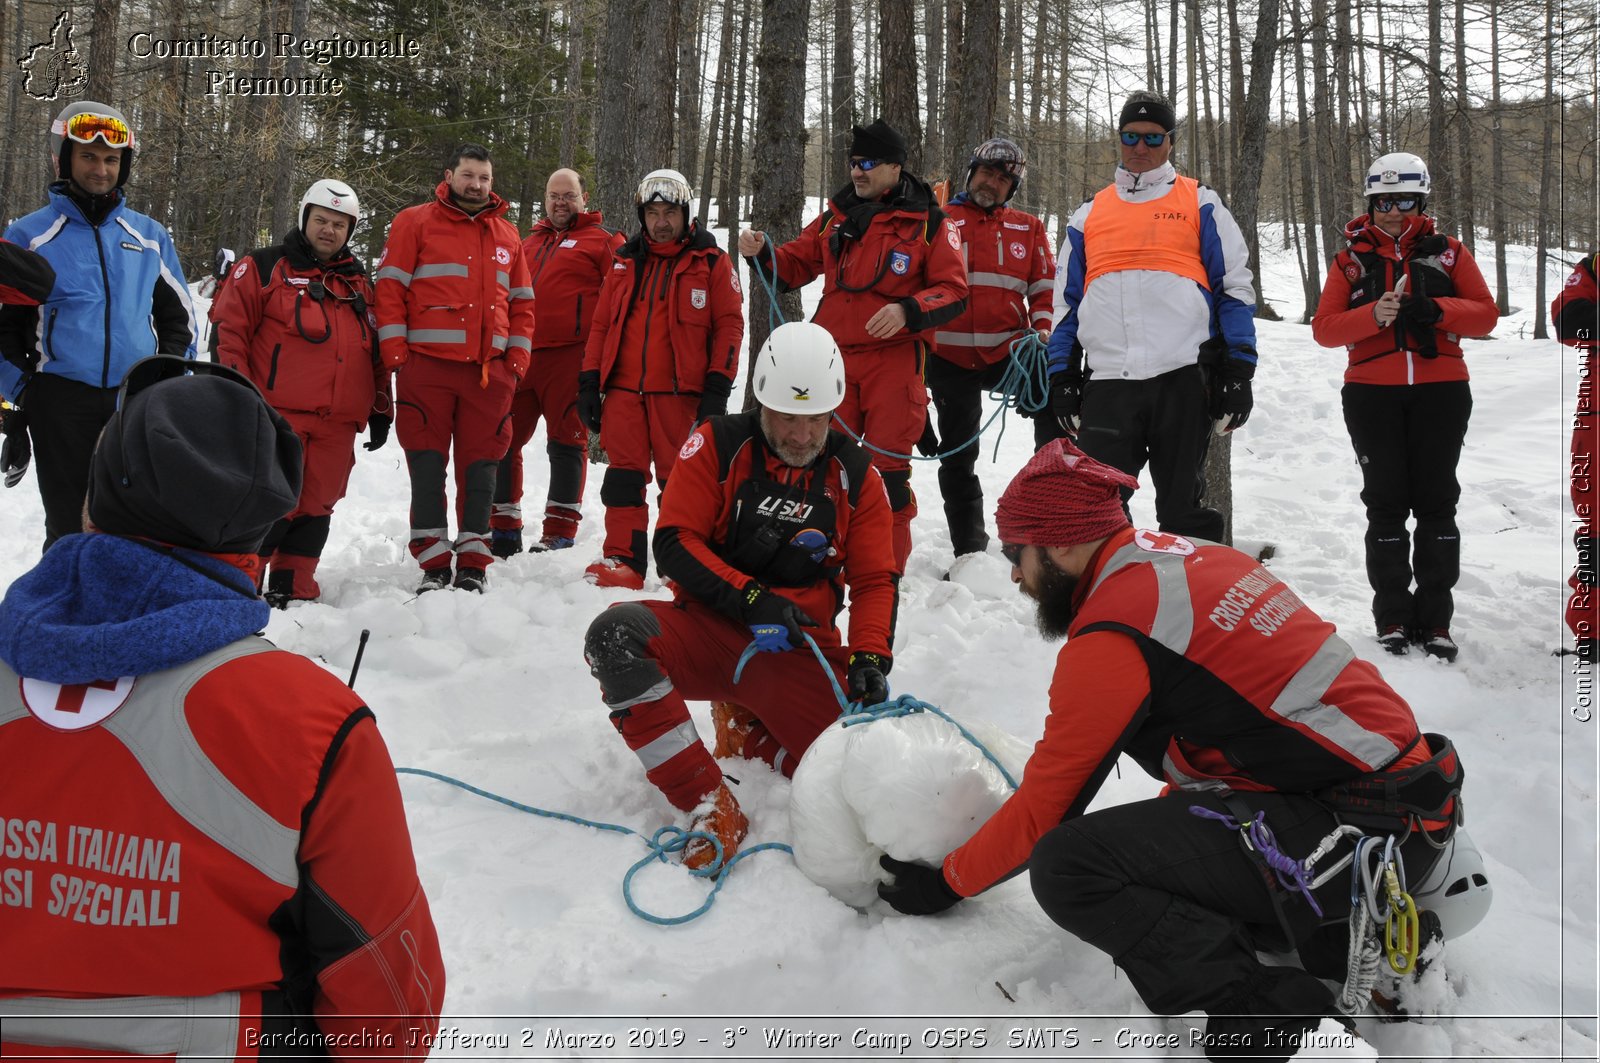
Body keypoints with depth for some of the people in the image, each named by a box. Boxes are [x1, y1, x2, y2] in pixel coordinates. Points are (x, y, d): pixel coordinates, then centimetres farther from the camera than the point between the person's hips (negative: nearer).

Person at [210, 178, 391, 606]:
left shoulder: (359, 282, 20)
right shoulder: (265, 268, 4)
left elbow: (376, 352, 22)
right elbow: (228, 330, -2)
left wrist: (380, 408, 17)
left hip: (336, 424, 5)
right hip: (277, 415, -5)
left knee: (316, 506, 8)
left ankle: (294, 588, 18)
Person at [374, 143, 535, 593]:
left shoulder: (507, 235, 18)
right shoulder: (415, 223, 6)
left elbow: (521, 302, 19)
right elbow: (390, 288, 0)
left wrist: (517, 360, 7)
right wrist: (396, 353, -8)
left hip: (490, 371, 3)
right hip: (427, 366, -3)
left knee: (480, 467, 4)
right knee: (427, 467, 0)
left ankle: (473, 563, 12)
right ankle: (433, 564, 6)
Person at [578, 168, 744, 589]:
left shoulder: (711, 262, 4)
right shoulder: (625, 261, 16)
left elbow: (729, 325, -1)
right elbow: (602, 324, 17)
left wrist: (717, 389, -8)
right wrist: (589, 382, 10)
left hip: (679, 392, -4)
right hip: (623, 388, 4)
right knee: (623, 476, 2)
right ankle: (623, 559, 8)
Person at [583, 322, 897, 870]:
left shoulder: (856, 475, 5)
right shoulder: (717, 445, -2)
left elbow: (875, 581, 5)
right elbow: (673, 544, -7)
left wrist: (869, 658, -13)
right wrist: (750, 599, -19)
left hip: (799, 648, 1)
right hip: (710, 628, -1)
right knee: (615, 635, -31)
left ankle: (748, 731, 14)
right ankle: (712, 806, -23)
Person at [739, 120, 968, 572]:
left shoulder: (929, 224, 0)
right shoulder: (836, 216, 13)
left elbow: (953, 292, -3)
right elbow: (794, 266, 17)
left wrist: (907, 311, -19)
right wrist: (761, 253, -3)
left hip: (893, 359, -4)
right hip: (835, 357, 4)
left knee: (888, 468, 1)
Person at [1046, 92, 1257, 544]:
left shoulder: (1200, 204, 11)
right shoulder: (1089, 214, 19)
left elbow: (1236, 288, 6)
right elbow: (1066, 302, 21)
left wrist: (1238, 371, -3)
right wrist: (1062, 375, 11)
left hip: (1183, 376, -2)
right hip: (1107, 381, 2)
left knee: (1183, 509, 5)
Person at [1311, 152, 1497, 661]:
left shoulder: (1448, 252, 9)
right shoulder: (1351, 260, 8)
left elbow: (1486, 313, 2)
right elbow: (1323, 327, -2)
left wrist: (1436, 310, -16)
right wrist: (1372, 315, -19)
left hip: (1441, 391, 0)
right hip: (1372, 394, 0)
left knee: (1436, 502, 2)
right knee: (1386, 504, 2)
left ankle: (1435, 620, 9)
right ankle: (1393, 619, 9)